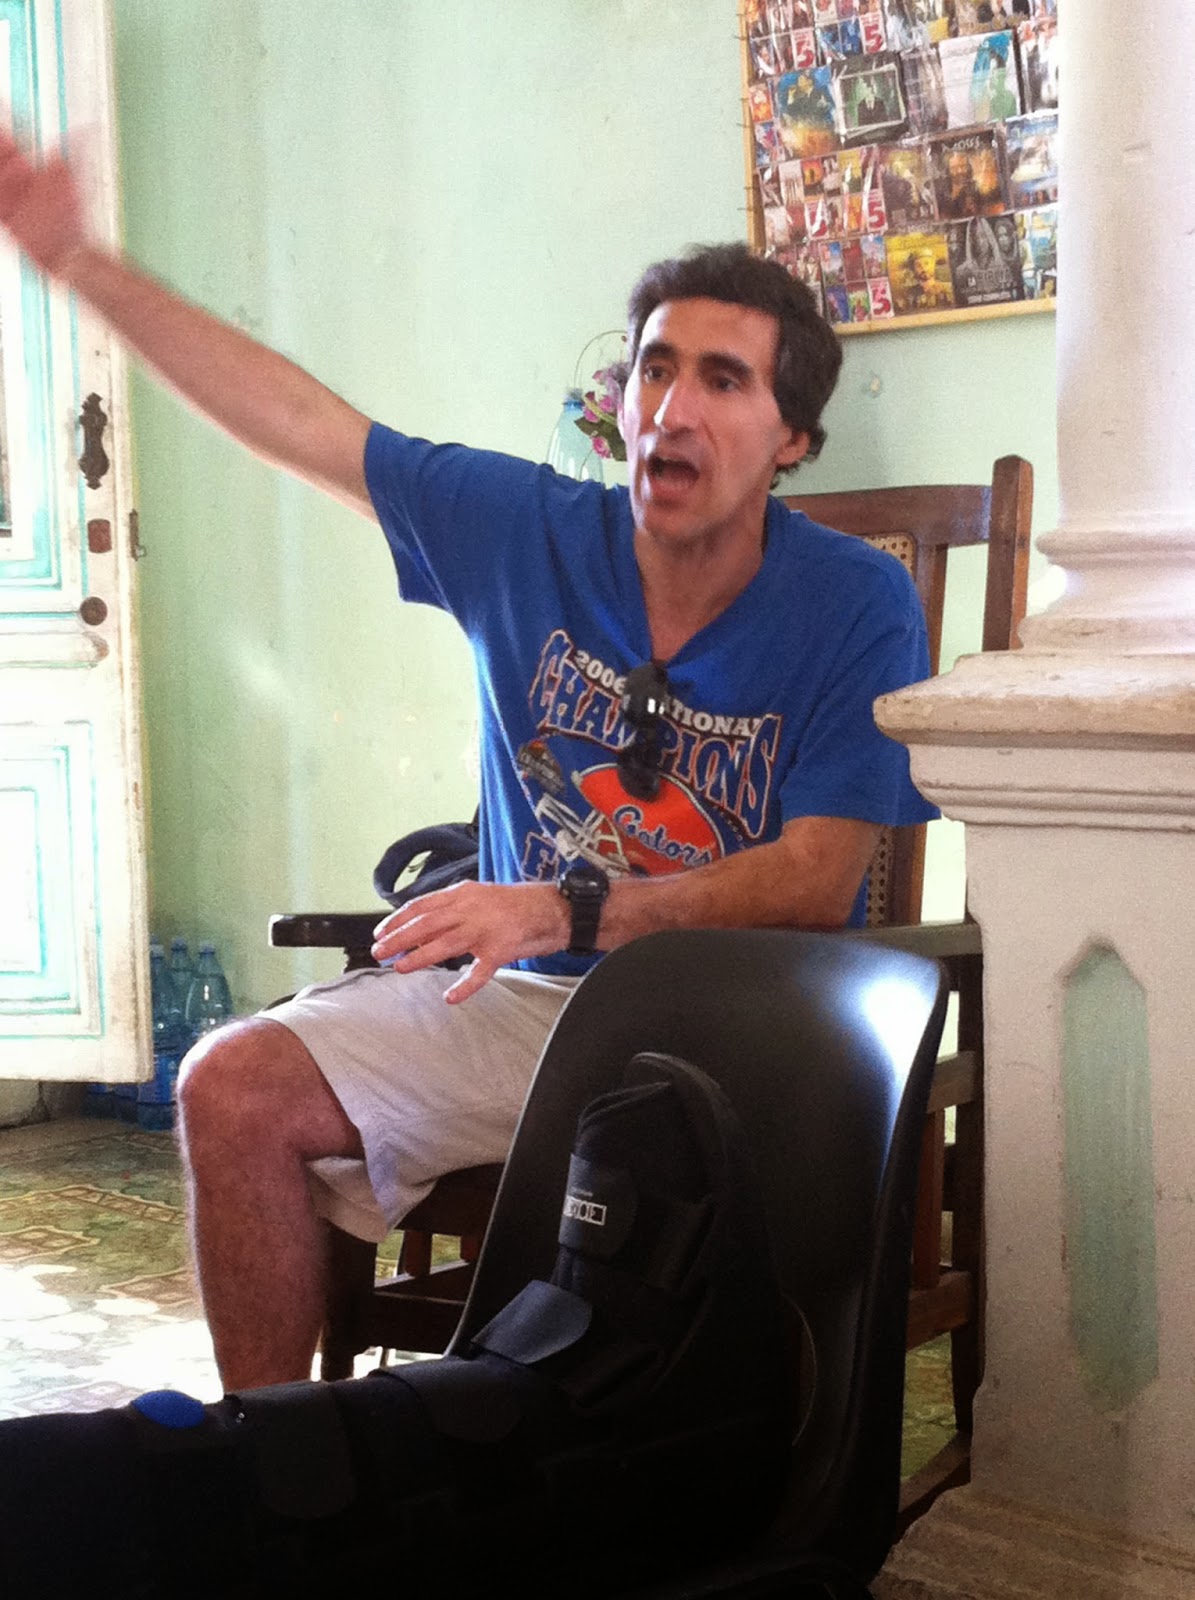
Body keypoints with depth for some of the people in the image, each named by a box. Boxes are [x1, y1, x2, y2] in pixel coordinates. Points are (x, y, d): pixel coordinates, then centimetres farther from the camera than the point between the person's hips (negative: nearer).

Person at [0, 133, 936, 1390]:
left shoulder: (856, 606, -8)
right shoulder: (526, 531, 2)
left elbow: (817, 883, -14)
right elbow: (292, 418, 5)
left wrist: (567, 911, -26)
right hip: (523, 998, 4)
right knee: (235, 1087, -13)